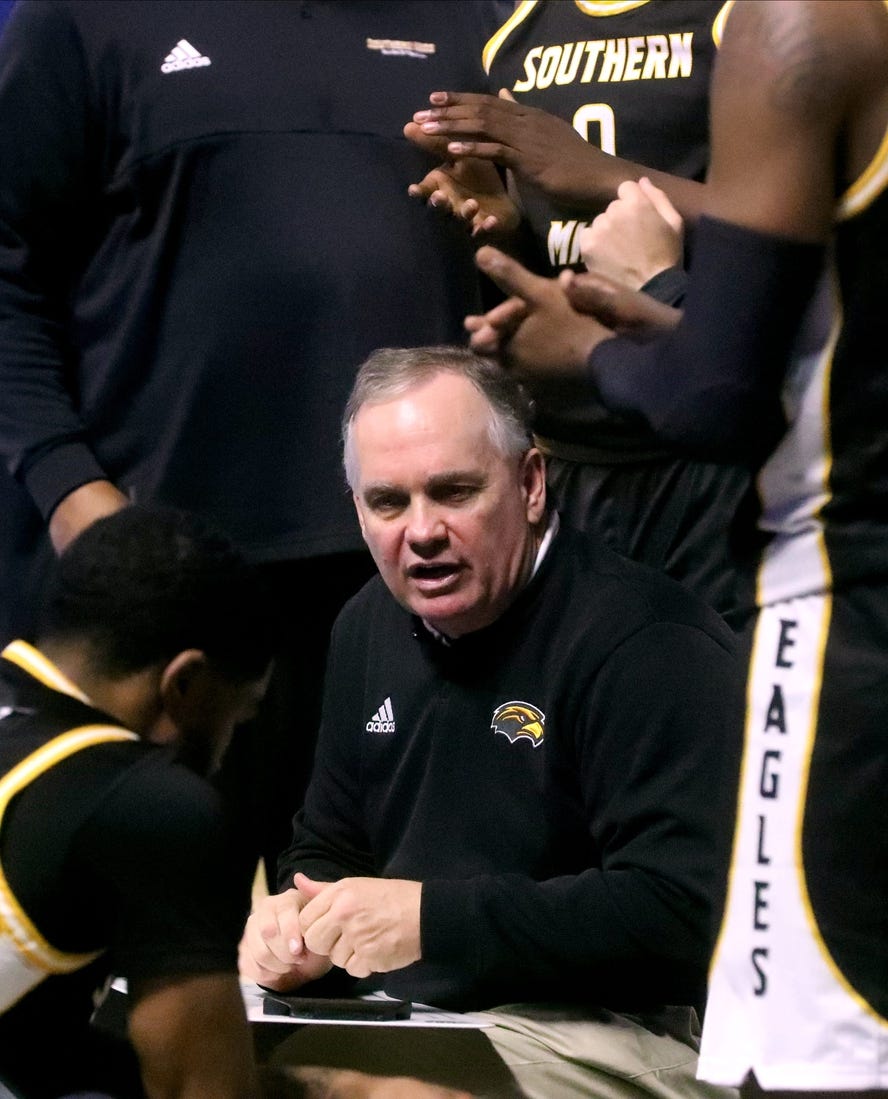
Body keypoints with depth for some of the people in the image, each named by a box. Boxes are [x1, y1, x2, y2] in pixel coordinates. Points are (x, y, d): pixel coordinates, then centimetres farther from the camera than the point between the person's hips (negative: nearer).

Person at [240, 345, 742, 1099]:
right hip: (408, 1011, 8)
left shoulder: (643, 641, -16)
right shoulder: (371, 626, 12)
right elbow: (328, 845, 24)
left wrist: (435, 918, -26)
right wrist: (298, 915, -2)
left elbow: (685, 908, -25)